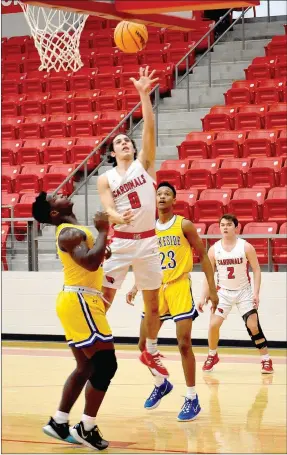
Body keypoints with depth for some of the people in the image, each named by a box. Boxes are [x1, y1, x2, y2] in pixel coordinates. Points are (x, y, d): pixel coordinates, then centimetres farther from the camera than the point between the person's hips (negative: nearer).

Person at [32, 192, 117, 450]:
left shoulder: (72, 231, 17)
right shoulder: (70, 233, -15)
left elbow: (91, 262, 28)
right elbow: (91, 263, -30)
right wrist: (103, 231, -20)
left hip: (79, 302, 11)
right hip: (79, 302, -11)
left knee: (86, 367, 16)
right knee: (106, 364, -10)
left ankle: (58, 423, 21)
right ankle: (87, 428, -5)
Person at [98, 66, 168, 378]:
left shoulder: (144, 164, 4)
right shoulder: (106, 179, 3)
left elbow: (150, 129, -8)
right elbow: (108, 210, -9)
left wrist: (144, 95, -18)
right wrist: (118, 218, -34)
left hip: (148, 242, 1)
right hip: (120, 243, -1)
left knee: (153, 303, 11)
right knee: (103, 300, -6)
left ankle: (150, 352, 28)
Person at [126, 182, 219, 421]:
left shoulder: (184, 225, -4)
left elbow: (203, 256, -1)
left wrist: (212, 288, -6)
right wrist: (136, 287, 4)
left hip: (179, 287, -5)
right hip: (156, 289, 5)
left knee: (184, 343, -10)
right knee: (144, 344, 5)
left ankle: (192, 399, 0)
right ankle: (161, 384, 29)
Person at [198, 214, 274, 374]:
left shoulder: (246, 247, -11)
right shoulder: (214, 249, -5)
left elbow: (256, 270, -7)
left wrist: (256, 293, -17)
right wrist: (204, 297, -6)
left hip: (244, 292, -2)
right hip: (224, 292, 2)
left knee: (253, 325, -11)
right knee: (214, 324, -9)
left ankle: (266, 359, 2)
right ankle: (212, 356, 14)